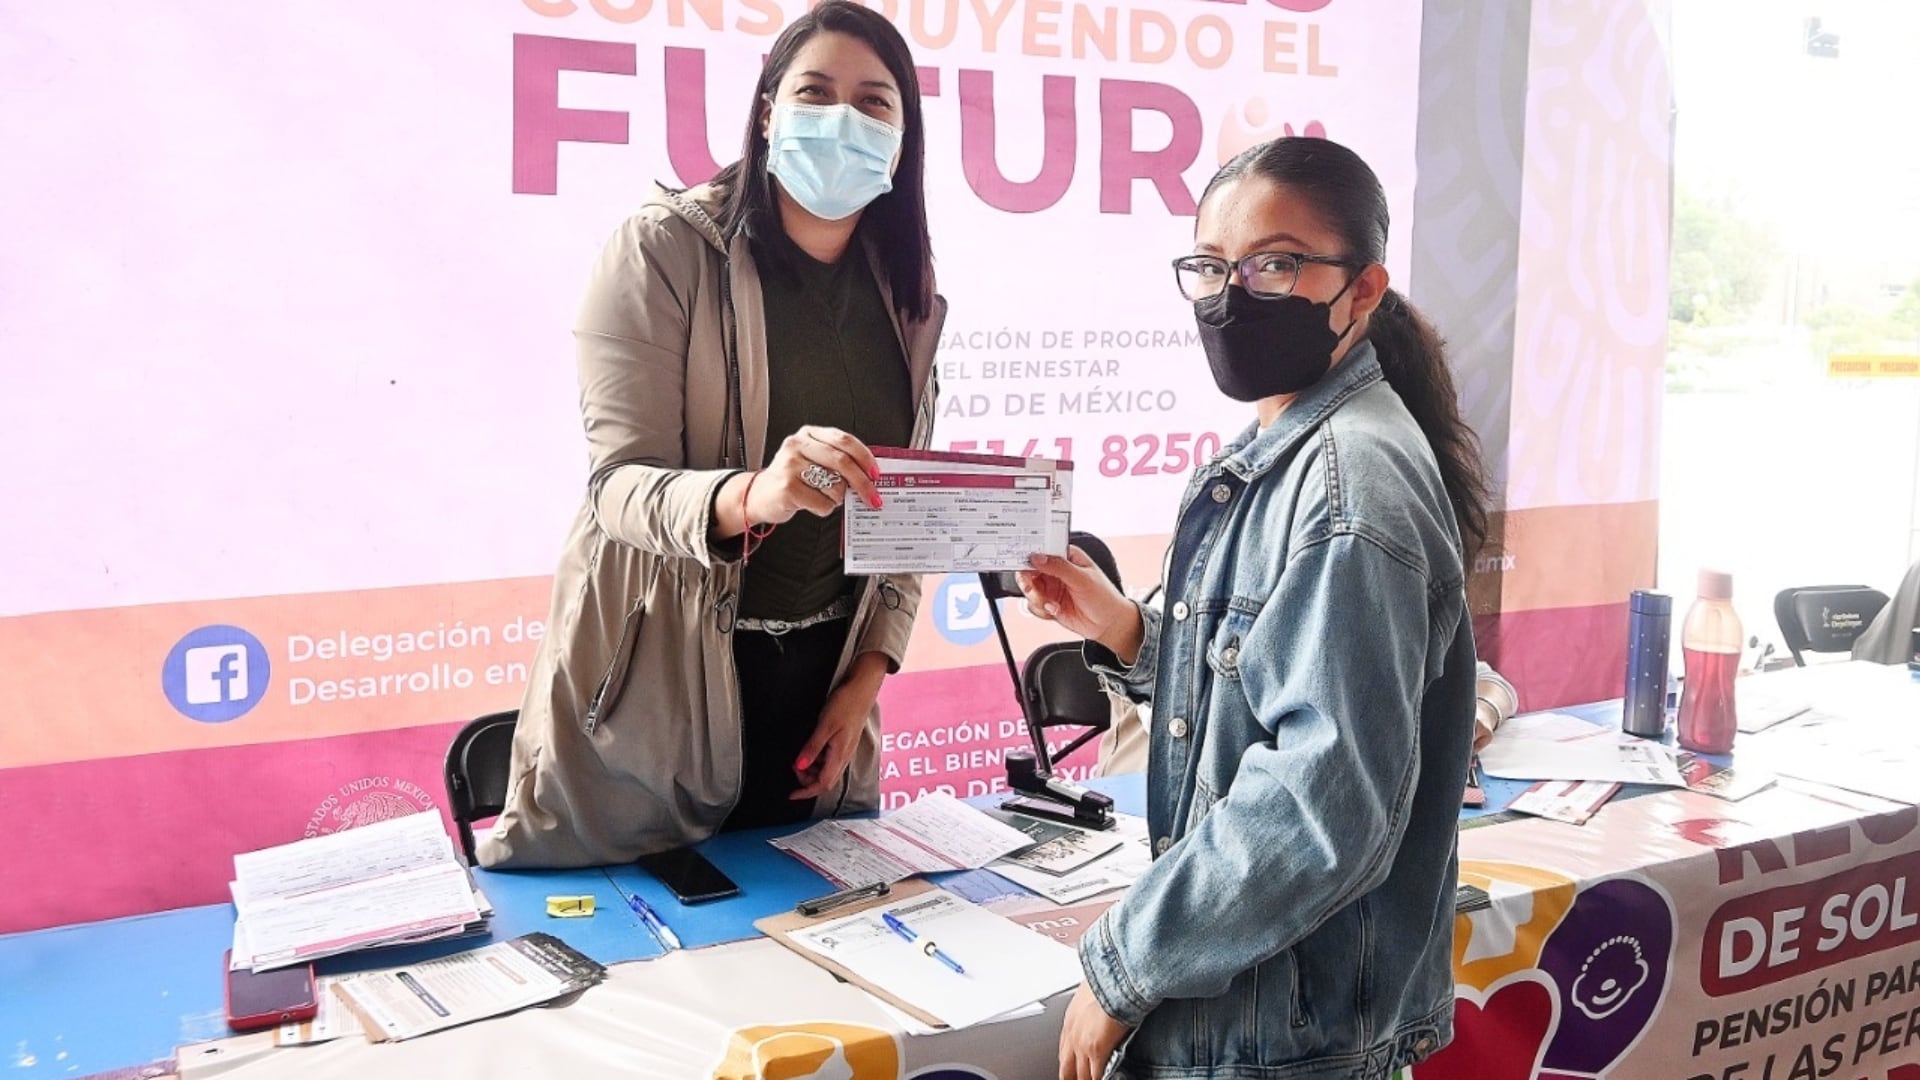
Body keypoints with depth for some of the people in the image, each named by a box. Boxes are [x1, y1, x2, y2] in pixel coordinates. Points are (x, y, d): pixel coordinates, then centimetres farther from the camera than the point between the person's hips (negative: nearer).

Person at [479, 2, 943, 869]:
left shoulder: (907, 293, 5)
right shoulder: (663, 251, -11)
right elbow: (619, 481, -18)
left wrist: (867, 675, 0)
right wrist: (748, 497, -39)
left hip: (820, 683, 5)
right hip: (653, 683, -4)